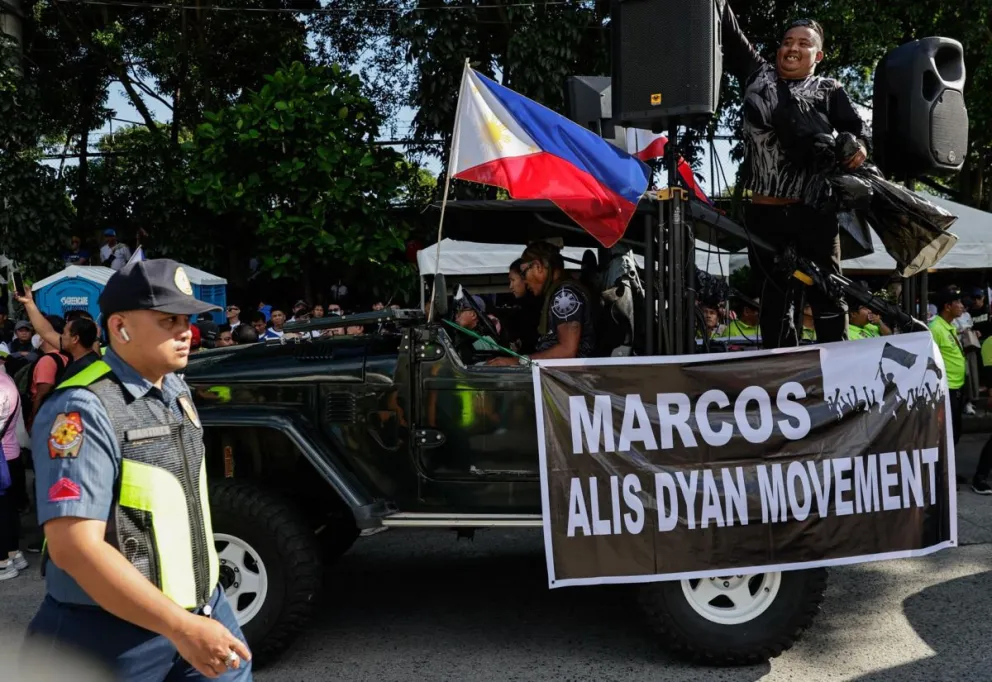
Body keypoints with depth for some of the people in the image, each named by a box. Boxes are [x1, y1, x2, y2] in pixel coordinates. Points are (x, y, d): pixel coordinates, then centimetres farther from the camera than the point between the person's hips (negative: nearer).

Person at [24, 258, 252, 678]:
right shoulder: (84, 409, -20)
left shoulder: (176, 390, 6)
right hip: (115, 634, -7)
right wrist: (180, 627, -27)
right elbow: (73, 547, -26)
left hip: (203, 607, 7)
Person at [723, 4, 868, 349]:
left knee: (826, 292, 3)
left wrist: (860, 146, -20)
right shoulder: (757, 75, 15)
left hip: (814, 212, -2)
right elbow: (730, 34, 11)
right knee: (775, 297, 7)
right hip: (764, 211, 2)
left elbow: (858, 129, 2)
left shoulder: (829, 92, 10)